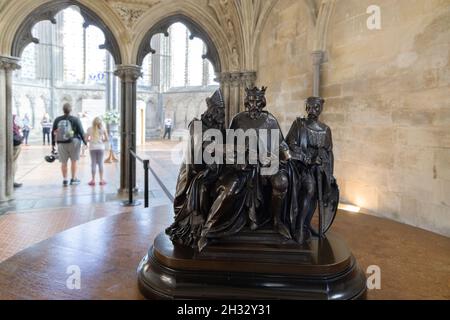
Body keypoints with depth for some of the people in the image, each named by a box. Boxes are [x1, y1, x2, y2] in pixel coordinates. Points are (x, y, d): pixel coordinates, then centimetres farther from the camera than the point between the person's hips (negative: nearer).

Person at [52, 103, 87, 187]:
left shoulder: (57, 120, 4)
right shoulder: (75, 120, -6)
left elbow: (53, 132, 9)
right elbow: (81, 132, -5)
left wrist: (53, 143, 18)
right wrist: (85, 142, 6)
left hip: (61, 144, 3)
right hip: (73, 143, -2)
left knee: (63, 163, 8)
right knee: (74, 161, 8)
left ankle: (65, 180, 11)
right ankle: (73, 179, 12)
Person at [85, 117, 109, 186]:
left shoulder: (90, 129, 0)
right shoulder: (103, 129, -3)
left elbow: (86, 139, 1)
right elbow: (106, 139, -5)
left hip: (92, 148, 1)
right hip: (100, 148, -1)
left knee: (93, 163, 5)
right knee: (100, 163, 5)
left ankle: (93, 180, 6)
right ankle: (101, 180, 8)